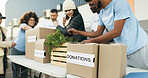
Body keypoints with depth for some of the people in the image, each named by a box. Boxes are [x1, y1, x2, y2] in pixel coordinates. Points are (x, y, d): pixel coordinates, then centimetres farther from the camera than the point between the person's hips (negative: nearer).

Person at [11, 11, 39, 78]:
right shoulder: (23, 25, -8)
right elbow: (24, 27, -33)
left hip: (26, 52, 4)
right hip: (16, 50, -3)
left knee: (25, 69, 6)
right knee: (15, 69, 3)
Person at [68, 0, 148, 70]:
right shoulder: (102, 13, 8)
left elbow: (116, 32, -23)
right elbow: (98, 33, 15)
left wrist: (91, 41, -21)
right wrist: (77, 32, 8)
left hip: (140, 49, -6)